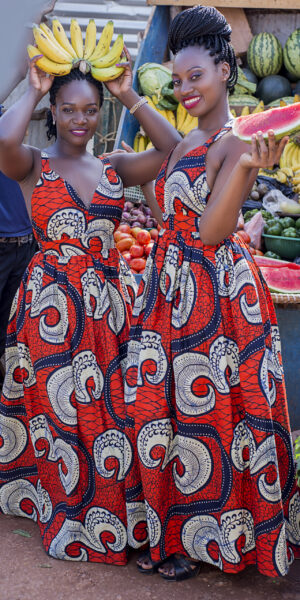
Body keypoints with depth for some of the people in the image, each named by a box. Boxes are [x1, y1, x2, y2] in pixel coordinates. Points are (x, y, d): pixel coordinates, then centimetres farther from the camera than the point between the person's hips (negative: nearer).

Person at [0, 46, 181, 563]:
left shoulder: (113, 170, 10)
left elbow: (175, 151, -2)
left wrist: (129, 96, 0)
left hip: (109, 299, 4)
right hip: (52, 303, -3)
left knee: (111, 404, 8)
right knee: (61, 409, 3)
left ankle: (111, 512, 26)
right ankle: (69, 516, 21)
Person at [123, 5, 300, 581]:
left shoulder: (238, 142, -12)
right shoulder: (188, 141, 14)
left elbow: (213, 230, -21)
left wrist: (247, 169, -31)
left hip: (214, 291, -9)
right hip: (170, 287, 9)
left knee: (206, 411, 1)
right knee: (161, 404, 13)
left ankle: (206, 538, 21)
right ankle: (169, 528, 30)